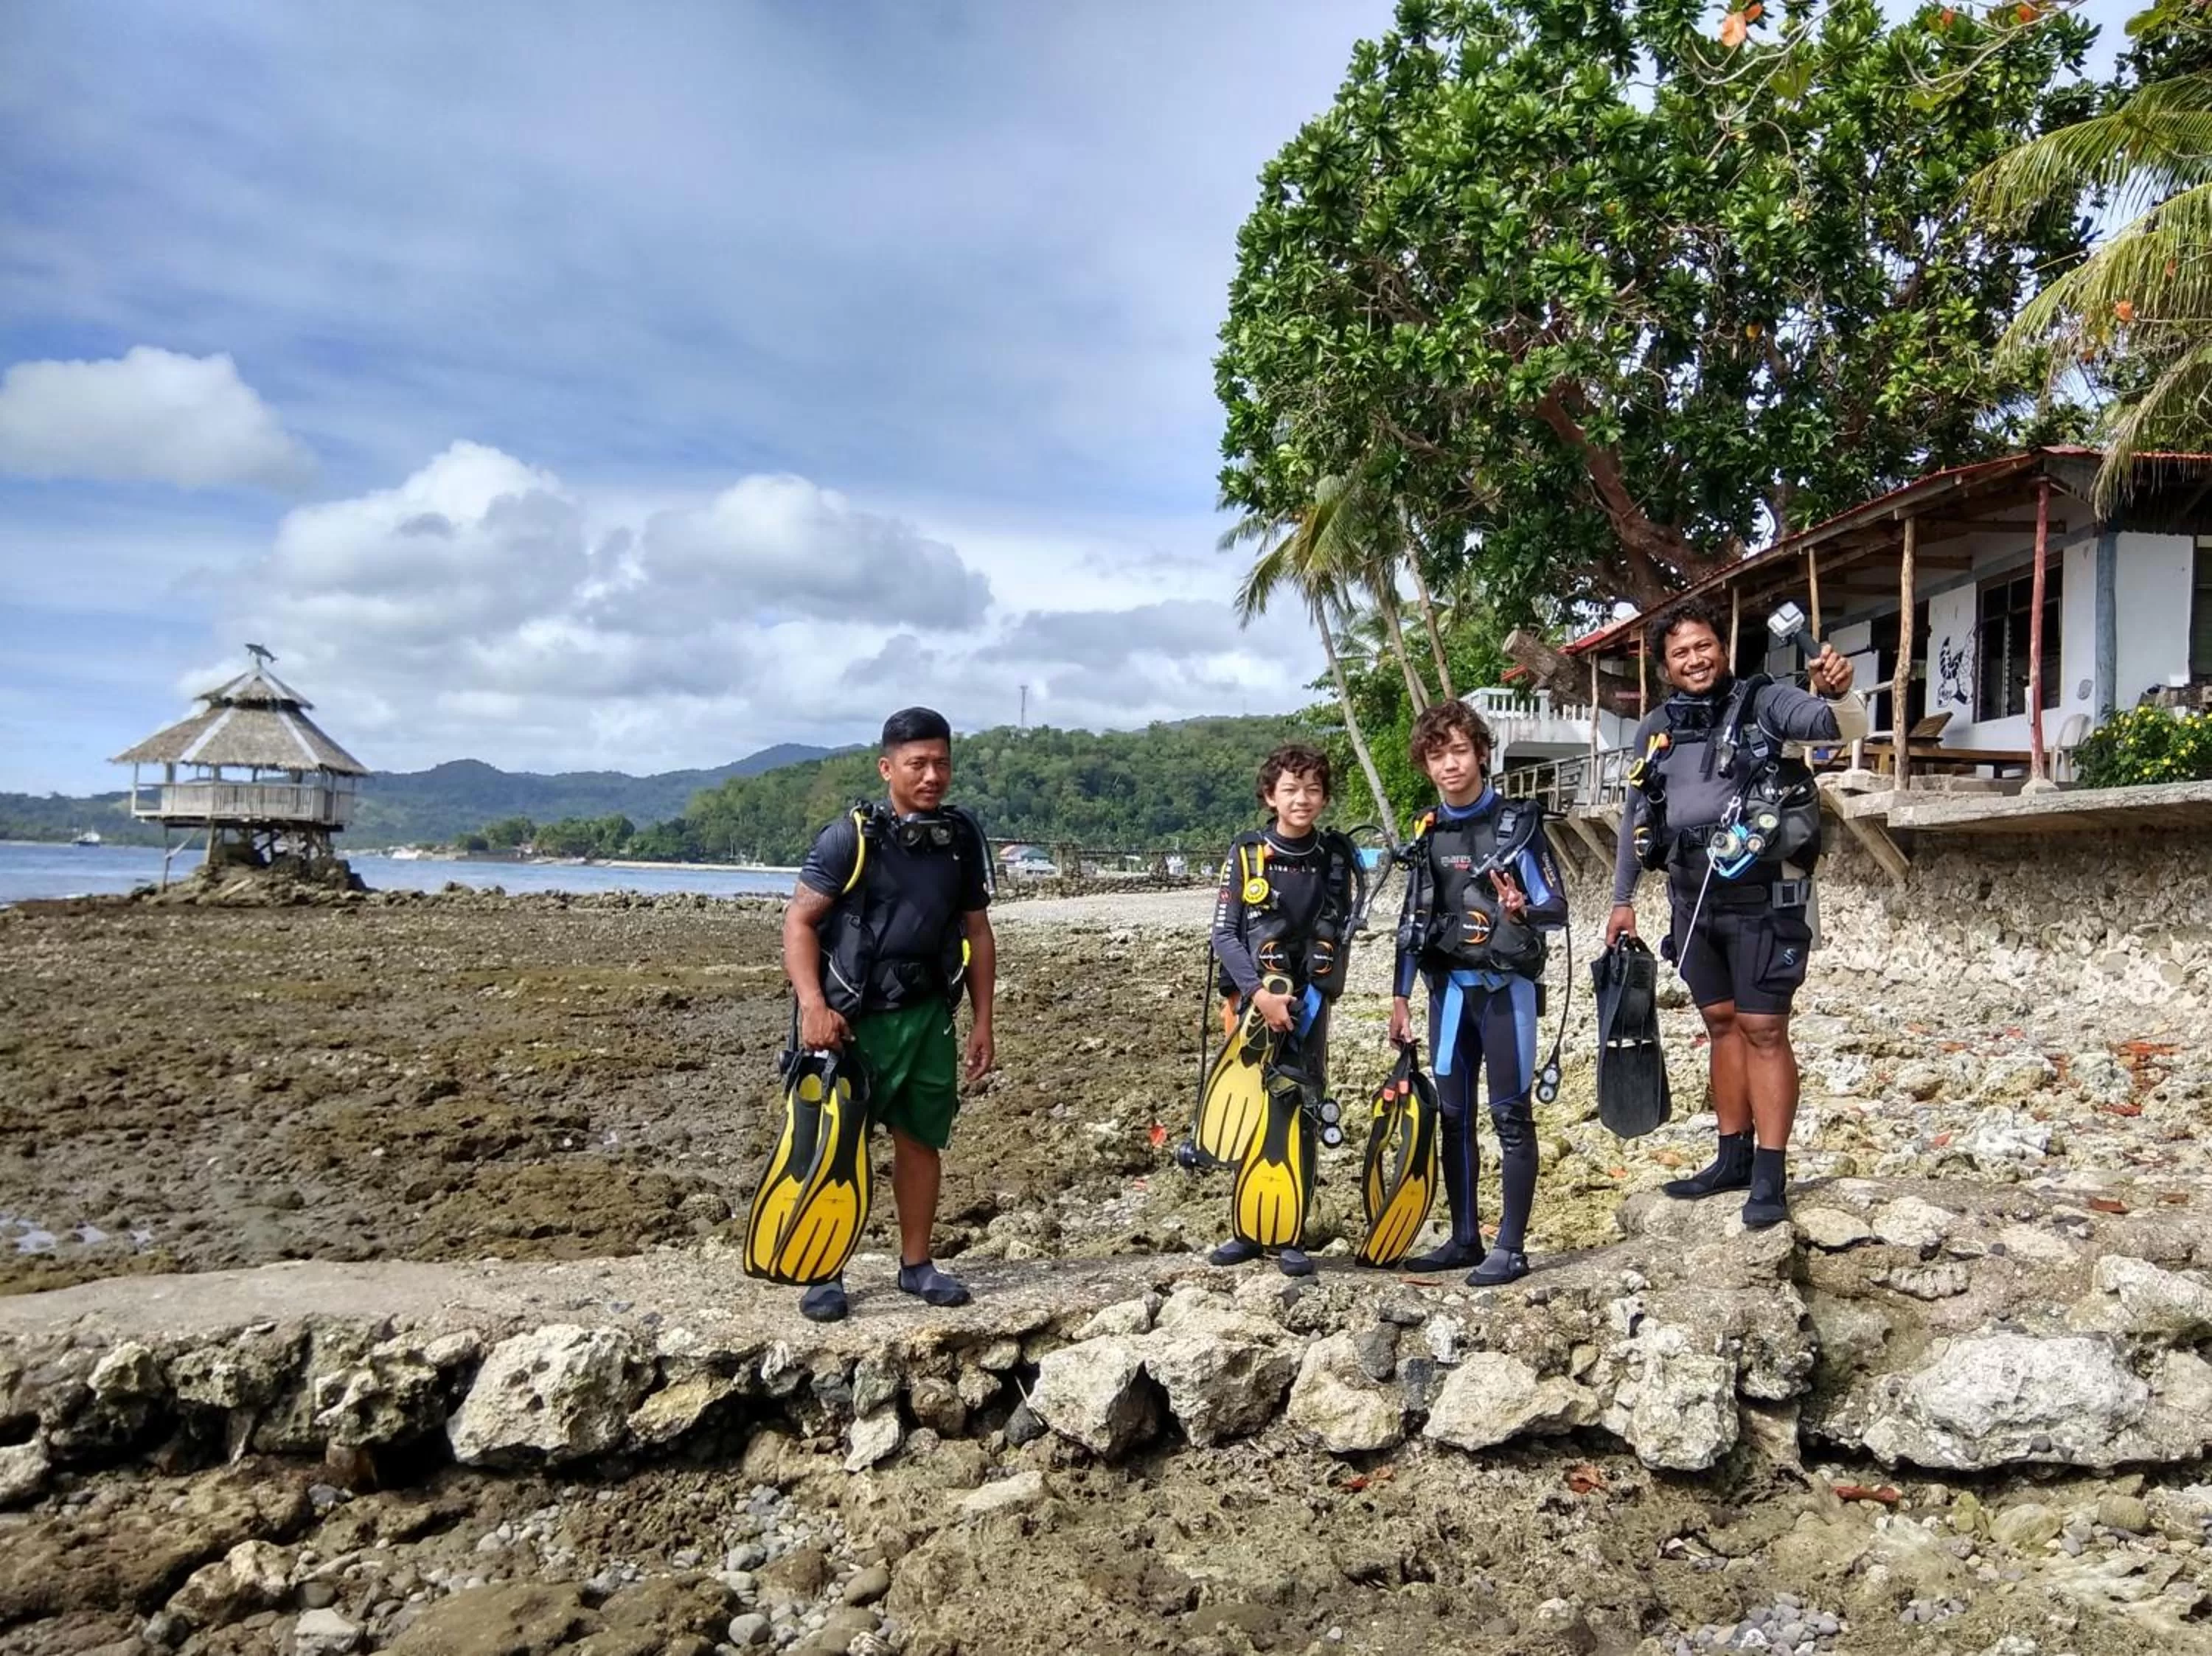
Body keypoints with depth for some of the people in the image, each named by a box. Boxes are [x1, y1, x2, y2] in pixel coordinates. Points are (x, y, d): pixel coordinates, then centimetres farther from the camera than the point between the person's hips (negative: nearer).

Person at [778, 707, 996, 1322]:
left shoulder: (963, 838, 3)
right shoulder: (850, 837, -11)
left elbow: (977, 933, 11)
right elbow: (799, 922, -10)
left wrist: (982, 1022, 9)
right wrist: (813, 1005, -21)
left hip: (927, 1013, 4)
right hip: (852, 1015, -4)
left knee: (920, 1138, 11)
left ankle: (917, 1264, 23)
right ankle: (824, 1273, 13)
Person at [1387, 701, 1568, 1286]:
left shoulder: (1518, 822, -6)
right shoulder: (1427, 833, 8)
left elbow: (1557, 908, -9)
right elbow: (1412, 921, 12)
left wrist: (1521, 909, -31)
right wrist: (1400, 998, 10)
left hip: (1505, 986, -5)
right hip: (1448, 987, 5)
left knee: (1510, 1115, -2)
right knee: (1452, 1115, 9)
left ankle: (1511, 1248, 4)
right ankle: (1464, 1239, 20)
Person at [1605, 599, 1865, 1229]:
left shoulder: (1765, 702, -5)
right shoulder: (1656, 729, 10)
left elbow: (1846, 727, -19)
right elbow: (1636, 816, 17)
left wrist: (1839, 692, -42)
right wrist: (1623, 899, 17)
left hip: (1761, 898, -6)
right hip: (1693, 899, 6)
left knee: (1763, 1029, -3)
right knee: (1721, 1023, 13)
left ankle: (1770, 1176, 3)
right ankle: (1733, 1158, 23)